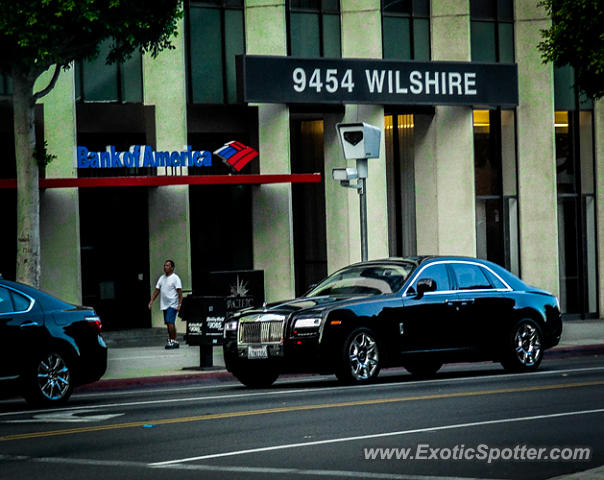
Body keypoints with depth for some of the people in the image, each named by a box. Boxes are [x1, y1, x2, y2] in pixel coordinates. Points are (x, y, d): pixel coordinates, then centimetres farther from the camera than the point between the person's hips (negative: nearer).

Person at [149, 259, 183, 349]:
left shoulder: (175, 278, -7)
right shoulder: (162, 278, 14)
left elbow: (179, 292, -11)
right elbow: (157, 290, 16)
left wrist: (179, 304, -19)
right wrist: (151, 301, 8)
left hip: (172, 305, -7)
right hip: (164, 305, 7)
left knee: (170, 322, -16)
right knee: (168, 323, 9)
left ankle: (172, 341, -13)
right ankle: (173, 342, 15)